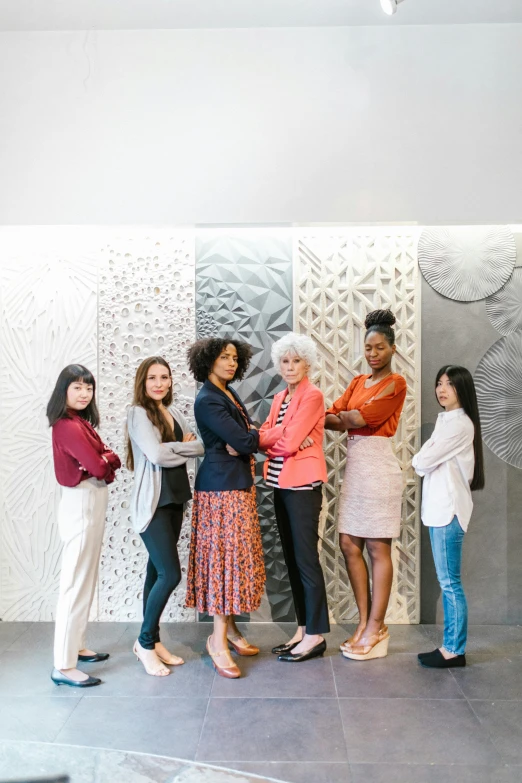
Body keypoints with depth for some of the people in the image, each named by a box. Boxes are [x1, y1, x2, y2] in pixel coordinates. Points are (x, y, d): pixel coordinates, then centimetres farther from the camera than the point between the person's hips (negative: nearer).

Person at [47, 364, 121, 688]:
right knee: (76, 583, -7)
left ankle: (77, 646, 30)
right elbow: (98, 467, -23)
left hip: (91, 503, 10)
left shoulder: (81, 423, 13)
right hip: (81, 505, -10)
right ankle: (64, 666, 0)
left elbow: (109, 459, 7)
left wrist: (107, 459, -13)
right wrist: (108, 460, -3)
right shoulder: (68, 426, -18)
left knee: (87, 581, 17)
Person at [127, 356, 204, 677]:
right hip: (152, 503, -7)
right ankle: (145, 642, 10)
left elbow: (199, 445, 3)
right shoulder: (139, 413, -9)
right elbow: (157, 455, -20)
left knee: (158, 572, 12)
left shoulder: (175, 413, 12)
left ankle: (152, 640, 24)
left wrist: (181, 447, -15)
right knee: (170, 573, -9)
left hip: (175, 500, 7)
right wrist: (186, 447, -6)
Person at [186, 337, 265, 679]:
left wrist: (245, 442, -12)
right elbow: (243, 440, -20)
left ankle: (230, 629, 23)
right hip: (223, 486, -9)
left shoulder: (229, 393, 14)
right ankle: (218, 640, 5)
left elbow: (245, 437, 10)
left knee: (236, 555, 12)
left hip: (239, 483, 9)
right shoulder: (207, 400, -15)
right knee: (225, 556, -5)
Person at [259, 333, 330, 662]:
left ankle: (316, 635, 7)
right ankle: (303, 629, 22)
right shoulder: (280, 398, 16)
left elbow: (289, 441, -17)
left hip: (303, 485, -8)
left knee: (306, 559, -3)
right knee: (291, 559, 12)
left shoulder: (313, 395, -9)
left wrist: (272, 437, 0)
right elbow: (264, 437, 6)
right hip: (281, 485, 8)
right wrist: (284, 438, -12)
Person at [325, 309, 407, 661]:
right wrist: (328, 418, -16)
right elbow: (335, 415, 5)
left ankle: (376, 628, 10)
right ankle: (366, 622, 18)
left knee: (378, 548, 0)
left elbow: (362, 418, -15)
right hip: (354, 463, 7)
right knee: (350, 544, 7)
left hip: (378, 464, -7)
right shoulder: (358, 382, 17)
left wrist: (343, 418, 2)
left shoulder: (396, 383, -4)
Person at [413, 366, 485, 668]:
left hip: (449, 509, -10)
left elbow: (422, 462, -16)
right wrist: (425, 459, -5)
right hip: (439, 507, 10)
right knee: (447, 583, 13)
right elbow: (425, 461, 15)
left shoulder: (460, 424, -14)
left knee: (450, 582, -2)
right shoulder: (445, 419, 16)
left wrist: (420, 459, 4)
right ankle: (450, 645, 21)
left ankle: (456, 650, 8)